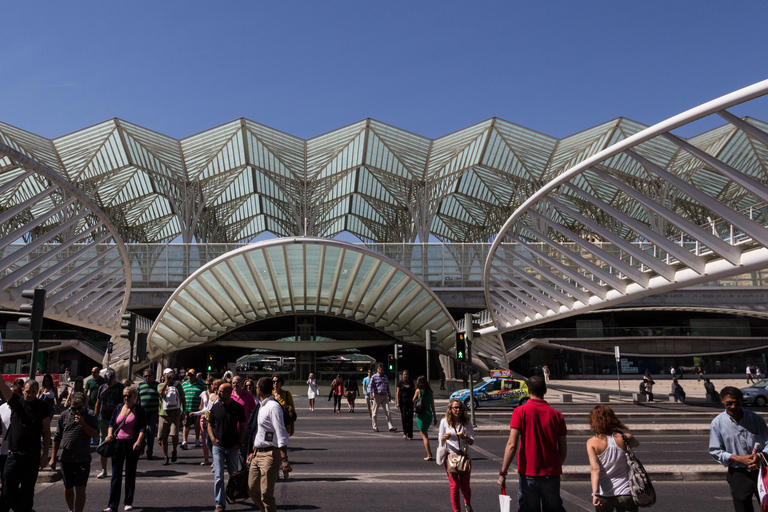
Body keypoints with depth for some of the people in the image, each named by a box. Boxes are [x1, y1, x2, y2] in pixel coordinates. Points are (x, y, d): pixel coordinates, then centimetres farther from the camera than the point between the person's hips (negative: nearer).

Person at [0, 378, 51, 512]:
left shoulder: (42, 406, 0)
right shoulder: (16, 401, 2)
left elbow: (46, 431, 1)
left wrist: (45, 455, -3)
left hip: (32, 457, -1)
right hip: (13, 455, 1)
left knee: (27, 492, 7)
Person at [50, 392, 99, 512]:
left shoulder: (90, 416, -4)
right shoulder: (64, 416, 1)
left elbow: (95, 436, -12)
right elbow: (57, 438, 9)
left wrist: (83, 424, -22)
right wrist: (53, 458, 10)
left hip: (83, 460, -3)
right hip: (66, 459, 3)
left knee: (80, 489, -8)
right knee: (68, 488, 17)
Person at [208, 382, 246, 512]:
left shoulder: (238, 407, -5)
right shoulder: (215, 407, 0)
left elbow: (243, 426, 2)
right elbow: (210, 424, 9)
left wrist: (239, 443, -5)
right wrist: (212, 438, -8)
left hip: (233, 447, 0)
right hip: (218, 446, 1)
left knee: (233, 474, 16)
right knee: (218, 476, -6)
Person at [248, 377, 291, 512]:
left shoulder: (273, 407, -15)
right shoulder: (261, 406, 15)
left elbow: (281, 434, -19)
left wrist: (284, 459, -23)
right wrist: (253, 452, 26)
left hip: (270, 454, -9)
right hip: (258, 454, 9)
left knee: (266, 493, -5)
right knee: (252, 490, 14)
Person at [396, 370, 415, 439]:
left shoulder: (411, 382, 10)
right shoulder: (400, 382, 3)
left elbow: (414, 391, 15)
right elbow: (397, 393, 0)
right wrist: (397, 402, -8)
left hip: (410, 402, 2)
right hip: (403, 401, -2)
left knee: (410, 418, -2)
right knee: (404, 416, -11)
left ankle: (410, 435, 3)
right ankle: (405, 432, 6)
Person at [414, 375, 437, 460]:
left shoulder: (418, 391, -8)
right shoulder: (430, 392, 4)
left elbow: (413, 400, 7)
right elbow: (432, 406, 8)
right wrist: (435, 417, 14)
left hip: (421, 415, -5)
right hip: (429, 414, 5)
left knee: (424, 435, 0)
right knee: (425, 433, 21)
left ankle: (429, 455, -3)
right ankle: (429, 453, 21)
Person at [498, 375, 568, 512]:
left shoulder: (520, 411, -7)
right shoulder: (556, 415, 1)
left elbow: (512, 444, -14)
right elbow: (563, 450, 4)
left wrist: (503, 473, -9)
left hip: (528, 474, -2)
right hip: (551, 475, 2)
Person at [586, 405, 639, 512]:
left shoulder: (592, 442, -11)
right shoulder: (625, 438, -6)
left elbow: (595, 469, -19)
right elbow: (636, 443, 19)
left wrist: (595, 494, -23)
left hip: (604, 495, -1)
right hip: (626, 493, 1)